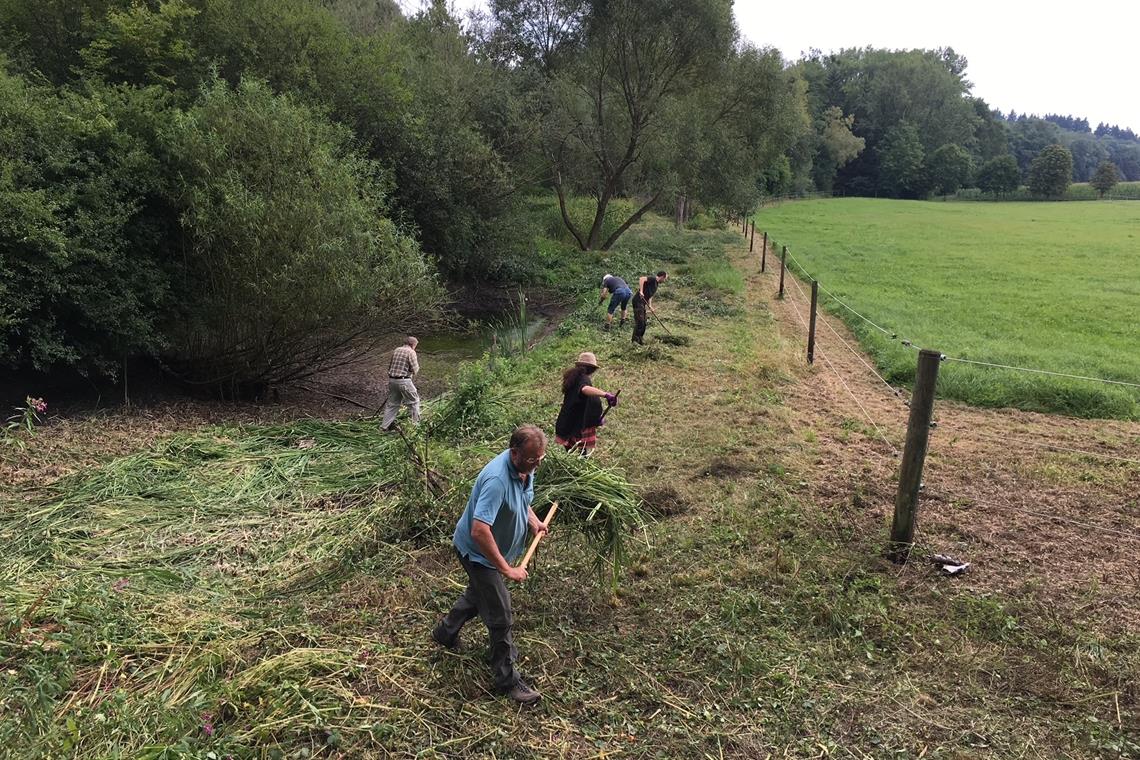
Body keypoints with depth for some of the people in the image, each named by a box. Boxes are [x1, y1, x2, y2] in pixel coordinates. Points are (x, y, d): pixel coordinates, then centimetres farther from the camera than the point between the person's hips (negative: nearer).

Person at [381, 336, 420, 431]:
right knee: (414, 401, 12)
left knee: (392, 403, 15)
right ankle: (416, 423, 17)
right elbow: (415, 370, -11)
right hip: (404, 381, -7)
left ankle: (384, 426, 14)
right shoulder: (411, 352, -9)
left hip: (392, 380, 7)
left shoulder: (396, 350, 11)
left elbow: (390, 366, 16)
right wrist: (417, 365, 8)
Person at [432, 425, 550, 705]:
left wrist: (533, 521, -4)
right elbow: (479, 532, -41)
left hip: (495, 550, 9)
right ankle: (508, 679, 16)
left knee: (479, 595, 30)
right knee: (501, 617, -1)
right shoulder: (497, 479, -38)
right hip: (478, 553, -9)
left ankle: (446, 632, 54)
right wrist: (506, 569, -36)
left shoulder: (525, 468, -9)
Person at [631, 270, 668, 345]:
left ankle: (640, 340, 22)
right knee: (639, 321, -11)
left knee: (644, 322, 13)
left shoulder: (656, 284, 20)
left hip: (642, 302, 10)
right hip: (638, 300, -10)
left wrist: (650, 305, 6)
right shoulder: (653, 278, -9)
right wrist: (641, 291, -31)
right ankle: (636, 340, -7)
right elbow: (642, 279, -25)